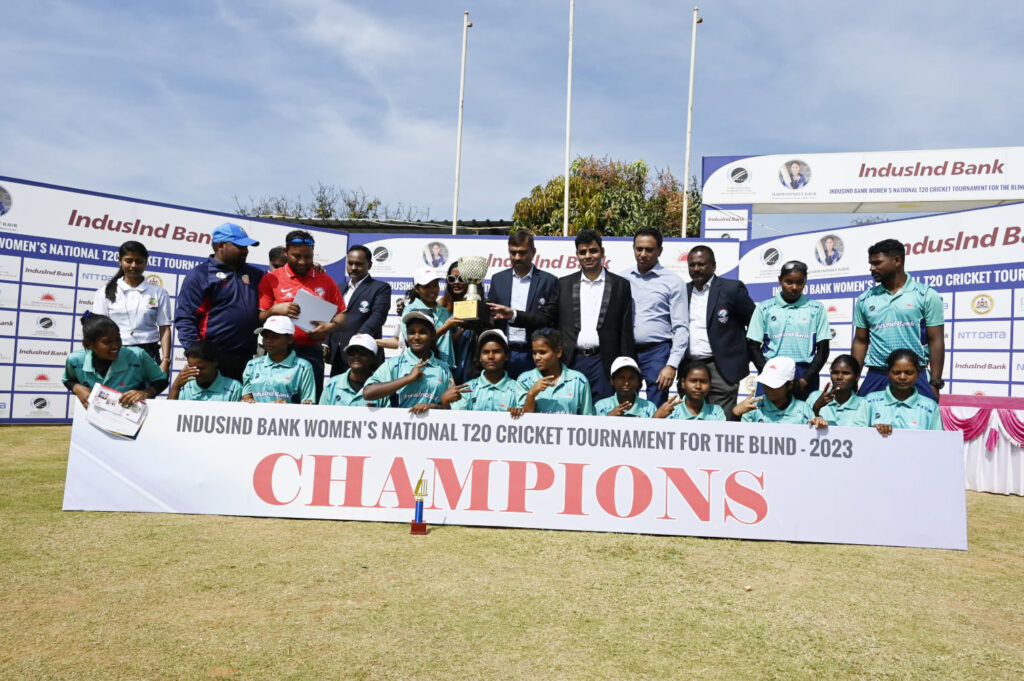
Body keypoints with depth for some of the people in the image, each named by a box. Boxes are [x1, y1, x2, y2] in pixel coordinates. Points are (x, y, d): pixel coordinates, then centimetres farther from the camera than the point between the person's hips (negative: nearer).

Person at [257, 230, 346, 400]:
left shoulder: (325, 280, 11)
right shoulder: (271, 280, 6)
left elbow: (341, 314, 11)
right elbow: (260, 318, 3)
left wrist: (331, 327, -9)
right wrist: (276, 310, -16)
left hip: (312, 352, 1)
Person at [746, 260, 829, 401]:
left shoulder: (816, 308, 8)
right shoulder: (764, 308, 7)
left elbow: (823, 349, 6)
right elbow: (753, 347, 5)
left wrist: (805, 380, -7)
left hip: (806, 375, 0)